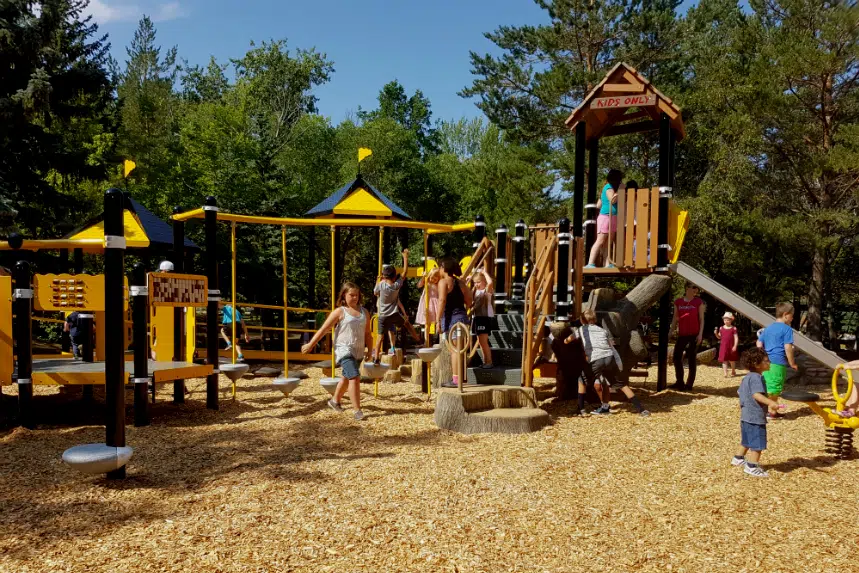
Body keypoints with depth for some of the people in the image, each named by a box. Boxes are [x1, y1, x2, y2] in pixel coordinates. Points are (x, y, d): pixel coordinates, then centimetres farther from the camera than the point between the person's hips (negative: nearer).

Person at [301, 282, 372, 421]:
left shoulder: (364, 312, 9)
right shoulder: (339, 312, -6)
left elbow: (368, 333, 16)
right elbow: (323, 329, -5)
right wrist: (310, 345, -5)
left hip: (358, 351, 6)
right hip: (344, 351, -6)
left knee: (347, 377, 21)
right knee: (354, 377, -19)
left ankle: (335, 401, 43)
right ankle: (357, 410, -14)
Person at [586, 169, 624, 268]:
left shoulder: (608, 187, 21)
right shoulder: (609, 187, -5)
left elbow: (598, 205, 21)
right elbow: (612, 200, -20)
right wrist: (620, 190, -11)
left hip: (612, 218, 9)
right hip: (606, 216, -9)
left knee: (608, 243, 4)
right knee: (600, 241, -13)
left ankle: (607, 265, 1)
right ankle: (590, 264, -17)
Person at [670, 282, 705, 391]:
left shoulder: (699, 302, -1)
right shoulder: (678, 302, 6)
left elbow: (701, 319, -1)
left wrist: (700, 333, -9)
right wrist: (671, 332, 9)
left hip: (694, 334, -3)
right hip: (681, 334, 3)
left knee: (692, 358, 1)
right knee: (677, 357, 2)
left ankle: (689, 384, 7)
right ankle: (679, 382, 13)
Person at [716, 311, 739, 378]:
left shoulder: (733, 328, -4)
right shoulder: (721, 328, 4)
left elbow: (736, 338, -7)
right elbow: (719, 337, 14)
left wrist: (735, 346, -16)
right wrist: (716, 333, -7)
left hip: (731, 347, -1)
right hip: (723, 347, 1)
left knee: (732, 360, 14)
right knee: (724, 360, -4)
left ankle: (733, 371, 34)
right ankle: (725, 373, -6)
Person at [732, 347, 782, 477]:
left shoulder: (746, 377, 13)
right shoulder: (756, 377, -18)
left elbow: (741, 393, 23)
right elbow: (756, 394, -31)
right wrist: (770, 402, -43)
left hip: (745, 415, 10)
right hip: (756, 417, -10)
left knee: (747, 440, 24)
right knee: (757, 443, -3)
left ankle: (739, 459, 37)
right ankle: (752, 467, 1)